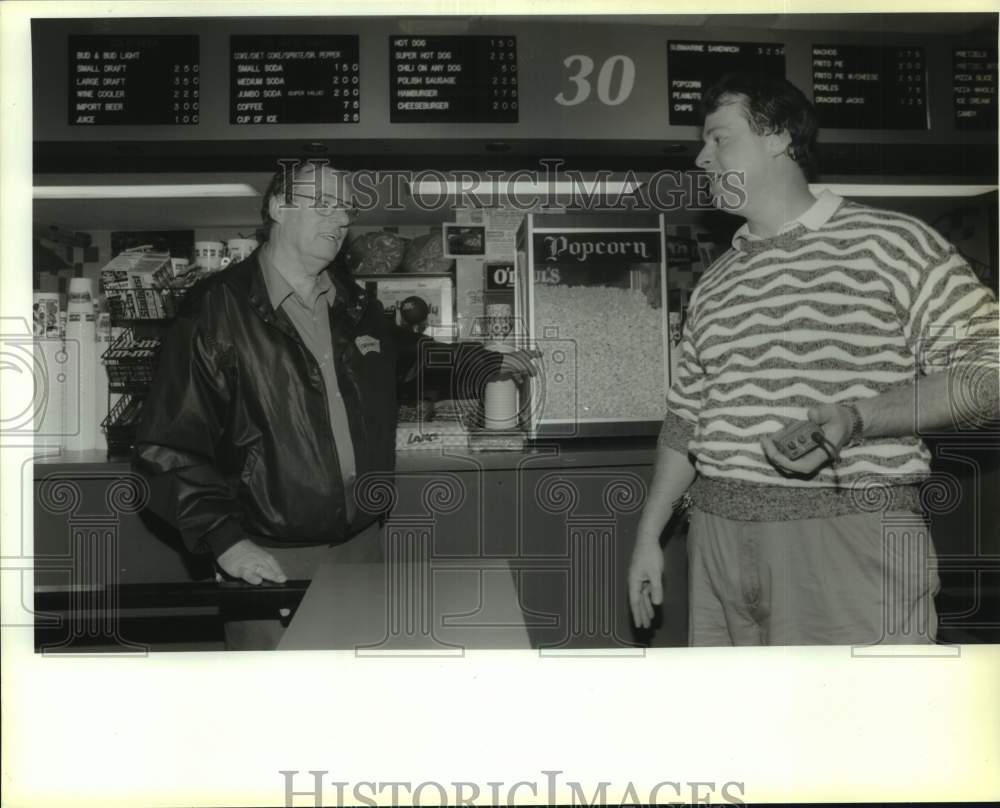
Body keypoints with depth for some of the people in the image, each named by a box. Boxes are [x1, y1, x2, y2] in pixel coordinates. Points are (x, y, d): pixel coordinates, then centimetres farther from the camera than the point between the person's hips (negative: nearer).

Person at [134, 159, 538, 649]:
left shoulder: (353, 305, 10)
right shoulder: (219, 310, -10)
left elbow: (406, 356, 31)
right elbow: (169, 444, -13)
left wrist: (483, 367, 18)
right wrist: (226, 540, -19)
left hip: (364, 545, 6)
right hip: (271, 561, -6)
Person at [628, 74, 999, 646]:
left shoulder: (893, 244, -1)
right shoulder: (714, 287, 16)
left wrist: (857, 418, -20)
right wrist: (649, 536, 16)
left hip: (851, 539, -5)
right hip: (719, 535, 5)